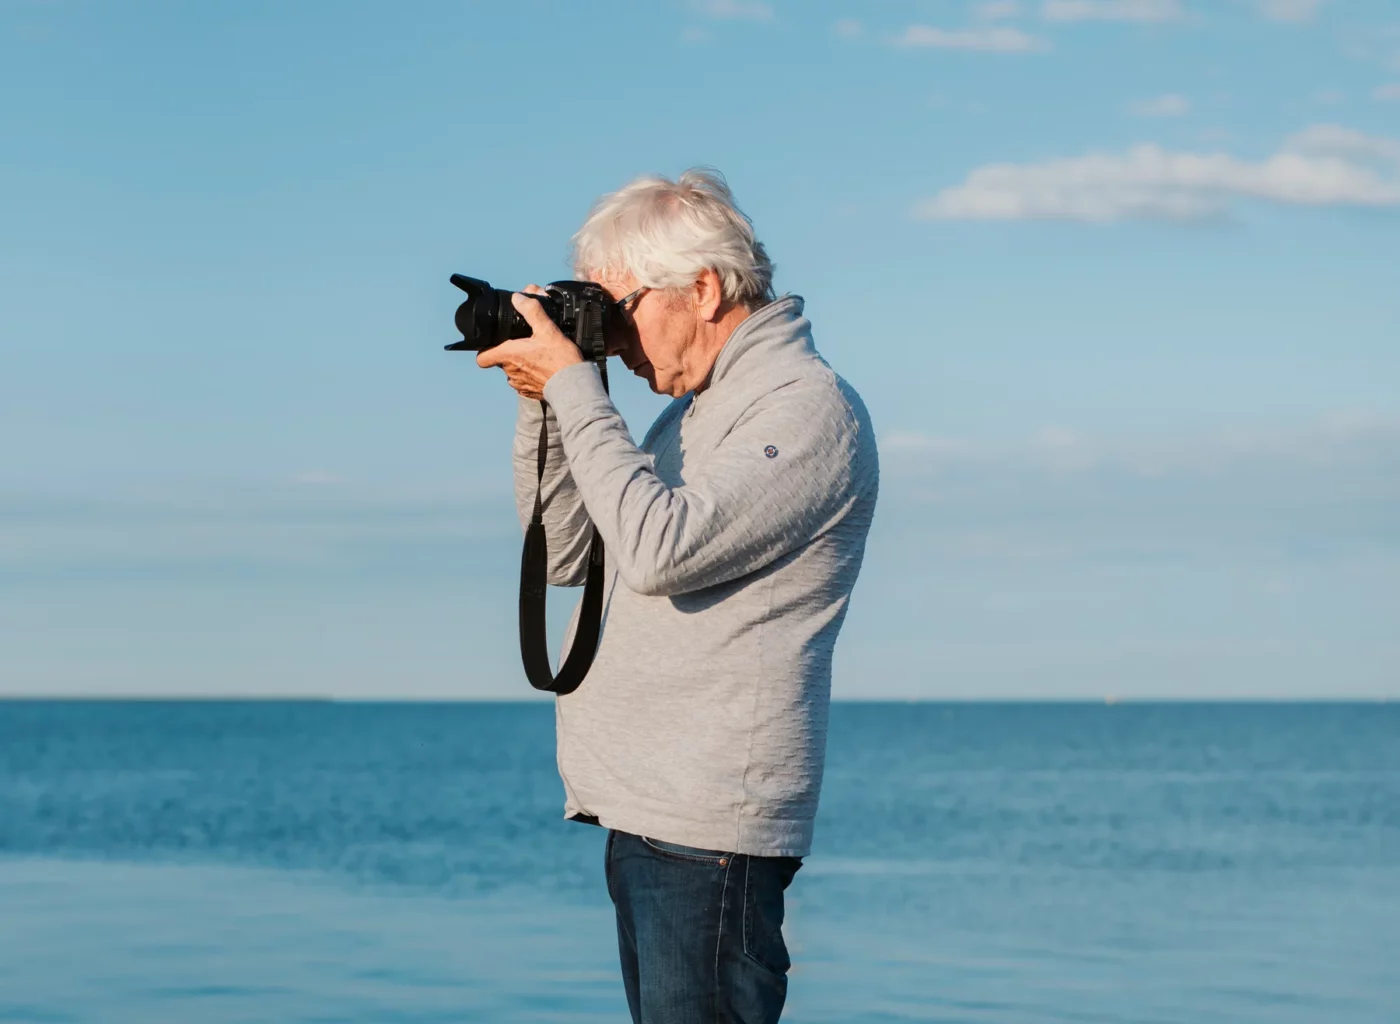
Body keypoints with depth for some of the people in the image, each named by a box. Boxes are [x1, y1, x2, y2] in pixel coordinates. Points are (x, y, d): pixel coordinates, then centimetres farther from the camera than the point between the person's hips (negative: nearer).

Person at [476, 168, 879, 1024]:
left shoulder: (809, 407, -10)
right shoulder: (695, 411, 20)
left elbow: (661, 548, -22)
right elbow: (567, 556, 20)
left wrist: (572, 385, -15)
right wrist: (543, 403, 8)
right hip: (649, 818, 10)